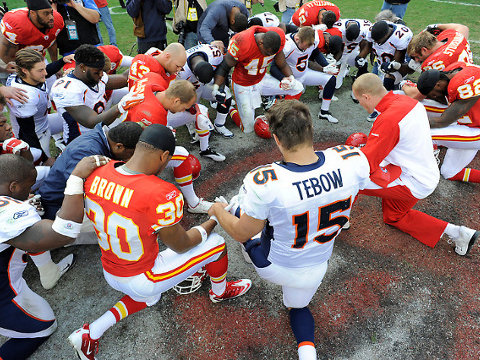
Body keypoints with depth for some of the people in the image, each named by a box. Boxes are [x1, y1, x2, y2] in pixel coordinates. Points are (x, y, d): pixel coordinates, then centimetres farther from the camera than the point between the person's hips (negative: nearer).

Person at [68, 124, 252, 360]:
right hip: (142, 280, -7)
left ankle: (90, 334, 28)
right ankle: (220, 292, 36)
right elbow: (181, 245, -17)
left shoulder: (96, 175, -14)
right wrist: (213, 221, -1)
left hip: (109, 274, 7)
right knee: (216, 243, 6)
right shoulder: (163, 195, -33)